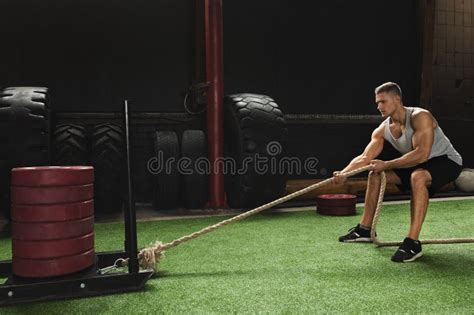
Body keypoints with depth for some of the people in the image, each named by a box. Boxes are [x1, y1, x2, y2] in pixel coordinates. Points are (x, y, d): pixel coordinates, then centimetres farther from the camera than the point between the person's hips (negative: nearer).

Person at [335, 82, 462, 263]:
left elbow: (421, 154, -38)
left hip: (446, 160, -7)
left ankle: (413, 243, -35)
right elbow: (365, 157, -13)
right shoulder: (382, 130, -7)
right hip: (417, 163, 8)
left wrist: (386, 165, -37)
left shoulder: (420, 117, -27)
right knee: (375, 174, 3)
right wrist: (344, 173, -31)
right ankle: (364, 229, 12)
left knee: (418, 177, -38)